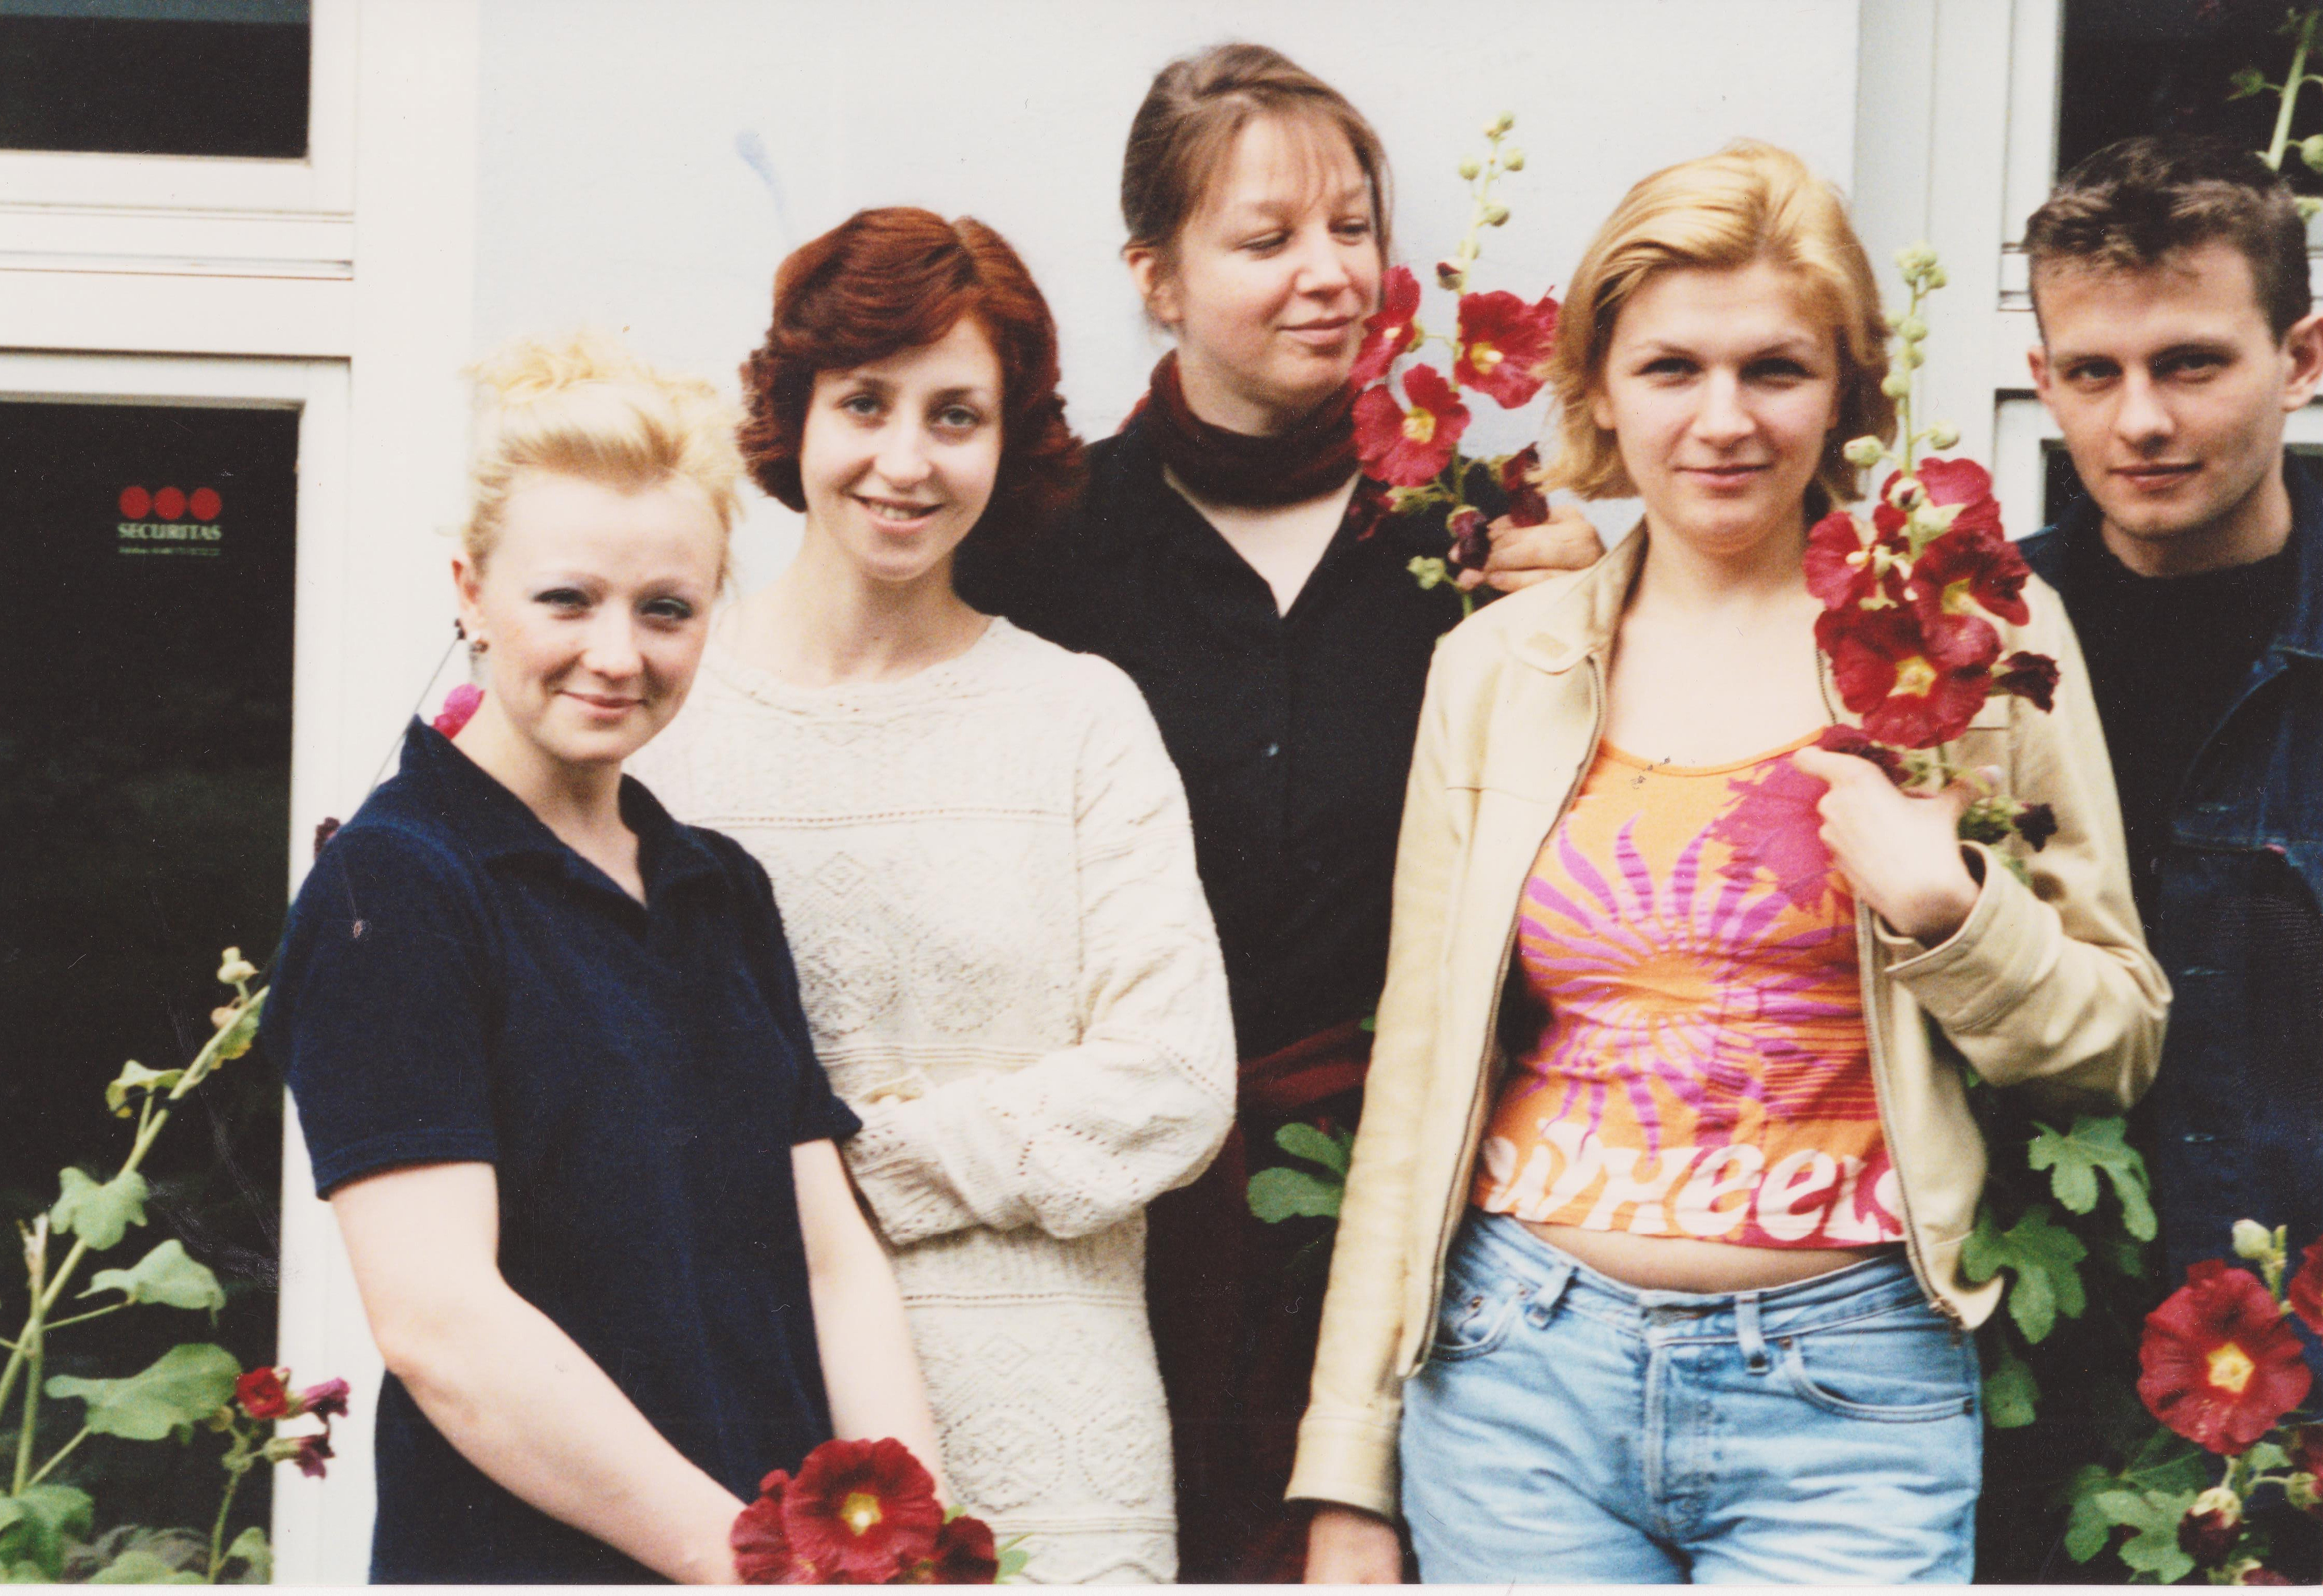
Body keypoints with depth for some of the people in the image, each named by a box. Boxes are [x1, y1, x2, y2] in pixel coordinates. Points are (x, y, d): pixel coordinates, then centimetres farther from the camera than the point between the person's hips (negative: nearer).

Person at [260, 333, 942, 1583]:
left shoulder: (724, 893, 11)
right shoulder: (392, 891, -10)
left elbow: (834, 1258, 5)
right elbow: (436, 1318, -19)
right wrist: (741, 1559, -21)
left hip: (794, 1545, 6)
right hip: (517, 1562, -6)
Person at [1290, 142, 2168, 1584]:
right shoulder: (1498, 668, 7)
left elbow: (2117, 1047, 6)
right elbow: (1417, 1078, 10)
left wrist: (1946, 909, -14)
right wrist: (1349, 1479, 9)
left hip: (1847, 1407, -2)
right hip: (1522, 1377, 2)